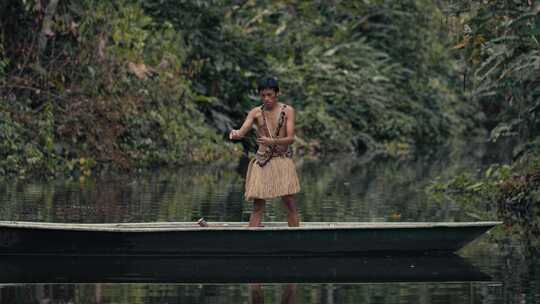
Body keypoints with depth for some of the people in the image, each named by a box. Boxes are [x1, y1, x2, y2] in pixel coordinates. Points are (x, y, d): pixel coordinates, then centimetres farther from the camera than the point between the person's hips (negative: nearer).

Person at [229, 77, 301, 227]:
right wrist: (235, 134, -34)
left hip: (283, 160, -1)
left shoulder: (287, 111, 0)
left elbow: (290, 138, -7)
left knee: (290, 204, -3)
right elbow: (242, 132, -10)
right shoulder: (256, 113, 3)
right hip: (262, 161, 1)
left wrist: (272, 141, -25)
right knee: (258, 206, -3)